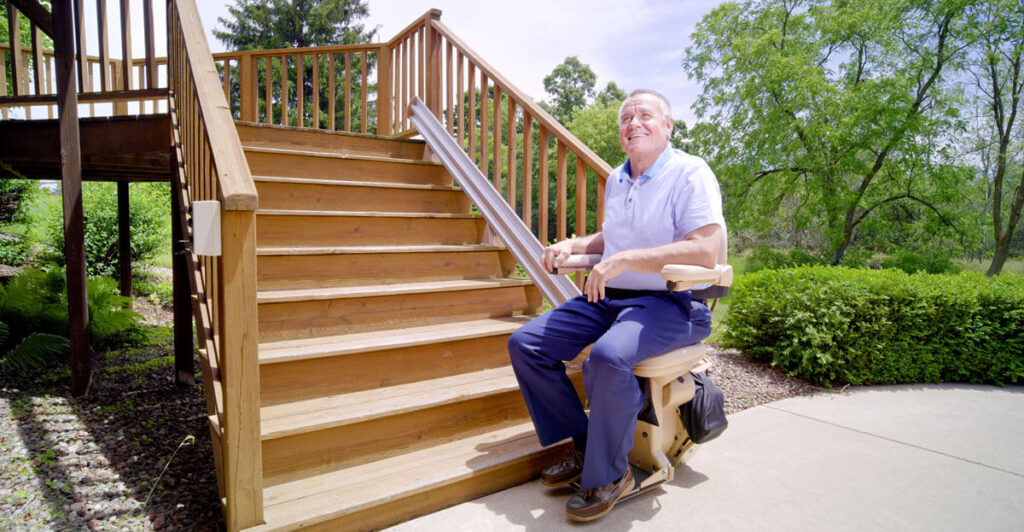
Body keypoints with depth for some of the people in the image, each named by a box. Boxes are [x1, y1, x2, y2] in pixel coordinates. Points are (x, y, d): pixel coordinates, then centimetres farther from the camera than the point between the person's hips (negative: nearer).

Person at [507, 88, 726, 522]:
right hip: (609, 298, 8)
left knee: (607, 357, -37)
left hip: (671, 303, -7)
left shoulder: (690, 173, -9)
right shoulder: (615, 179, 14)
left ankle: (609, 474, -10)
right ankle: (581, 446, 8)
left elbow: (706, 251, -22)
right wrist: (573, 246, 9)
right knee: (525, 344, -5)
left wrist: (624, 260, -26)